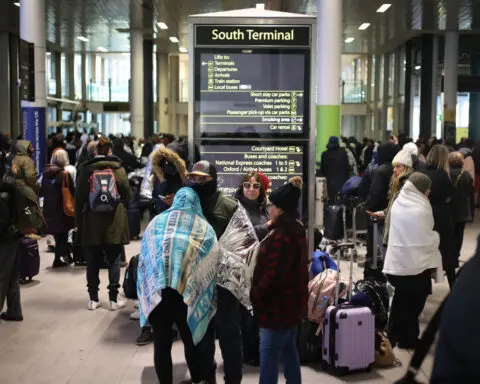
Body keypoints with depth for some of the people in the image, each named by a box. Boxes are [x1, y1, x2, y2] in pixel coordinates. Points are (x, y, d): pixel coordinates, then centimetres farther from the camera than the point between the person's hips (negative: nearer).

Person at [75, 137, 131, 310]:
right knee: (113, 260, 6)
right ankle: (113, 299, 9)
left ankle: (93, 299, 14)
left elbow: (79, 197, 0)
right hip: (114, 222, -1)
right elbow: (127, 194, 0)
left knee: (93, 261, 9)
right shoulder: (118, 168, -4)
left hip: (91, 222, 1)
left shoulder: (85, 169, -2)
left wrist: (78, 219, 9)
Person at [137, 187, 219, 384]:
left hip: (155, 293, 1)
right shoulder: (204, 228, 8)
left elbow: (143, 259, 16)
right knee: (191, 341, 16)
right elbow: (211, 265, 5)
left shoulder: (156, 222, 13)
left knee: (162, 344, 8)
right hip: (188, 294, -1)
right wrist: (208, 300, 13)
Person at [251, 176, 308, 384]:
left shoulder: (282, 235, -23)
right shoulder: (296, 230, 9)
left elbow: (274, 274, -25)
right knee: (288, 351, 18)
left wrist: (255, 295, -13)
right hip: (291, 302, 10)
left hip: (278, 305, -10)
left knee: (268, 355, -3)